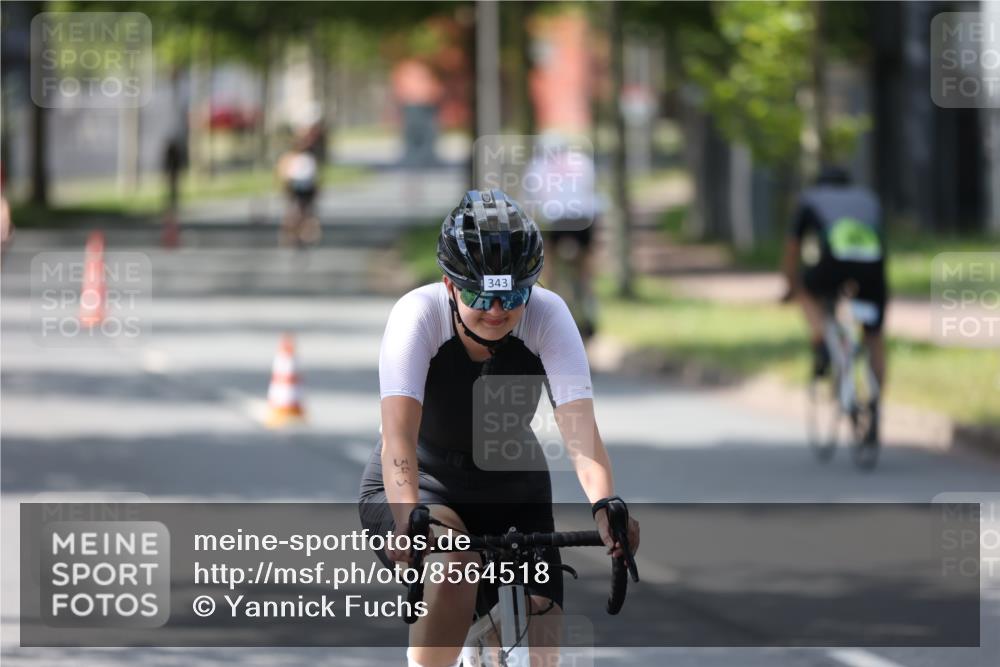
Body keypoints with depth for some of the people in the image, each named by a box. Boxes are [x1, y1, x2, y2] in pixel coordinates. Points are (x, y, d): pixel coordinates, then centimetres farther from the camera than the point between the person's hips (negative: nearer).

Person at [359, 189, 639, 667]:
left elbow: (579, 426, -34)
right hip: (422, 486, -2)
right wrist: (409, 518, -58)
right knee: (454, 564, -35)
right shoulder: (418, 315, -27)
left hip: (511, 491, 3)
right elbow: (398, 434, -39)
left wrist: (605, 507, -53)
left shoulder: (547, 316, -22)